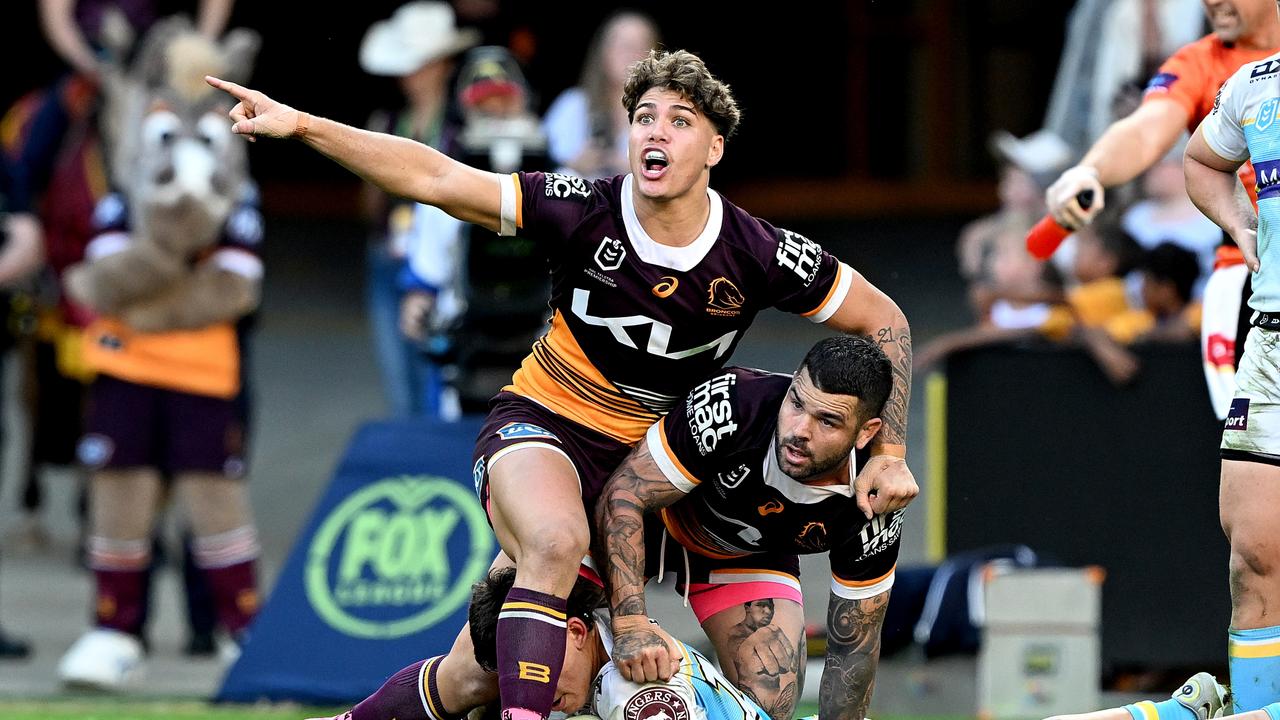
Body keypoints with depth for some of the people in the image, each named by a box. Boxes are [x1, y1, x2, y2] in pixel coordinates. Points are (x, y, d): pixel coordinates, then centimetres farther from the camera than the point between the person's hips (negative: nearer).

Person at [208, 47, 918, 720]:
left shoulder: (760, 255, -12)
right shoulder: (586, 213, -15)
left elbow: (884, 322, 1)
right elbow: (433, 178, -16)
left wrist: (888, 453, -7)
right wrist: (300, 124, -24)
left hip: (641, 458, 2)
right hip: (541, 422, -2)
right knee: (555, 543, -40)